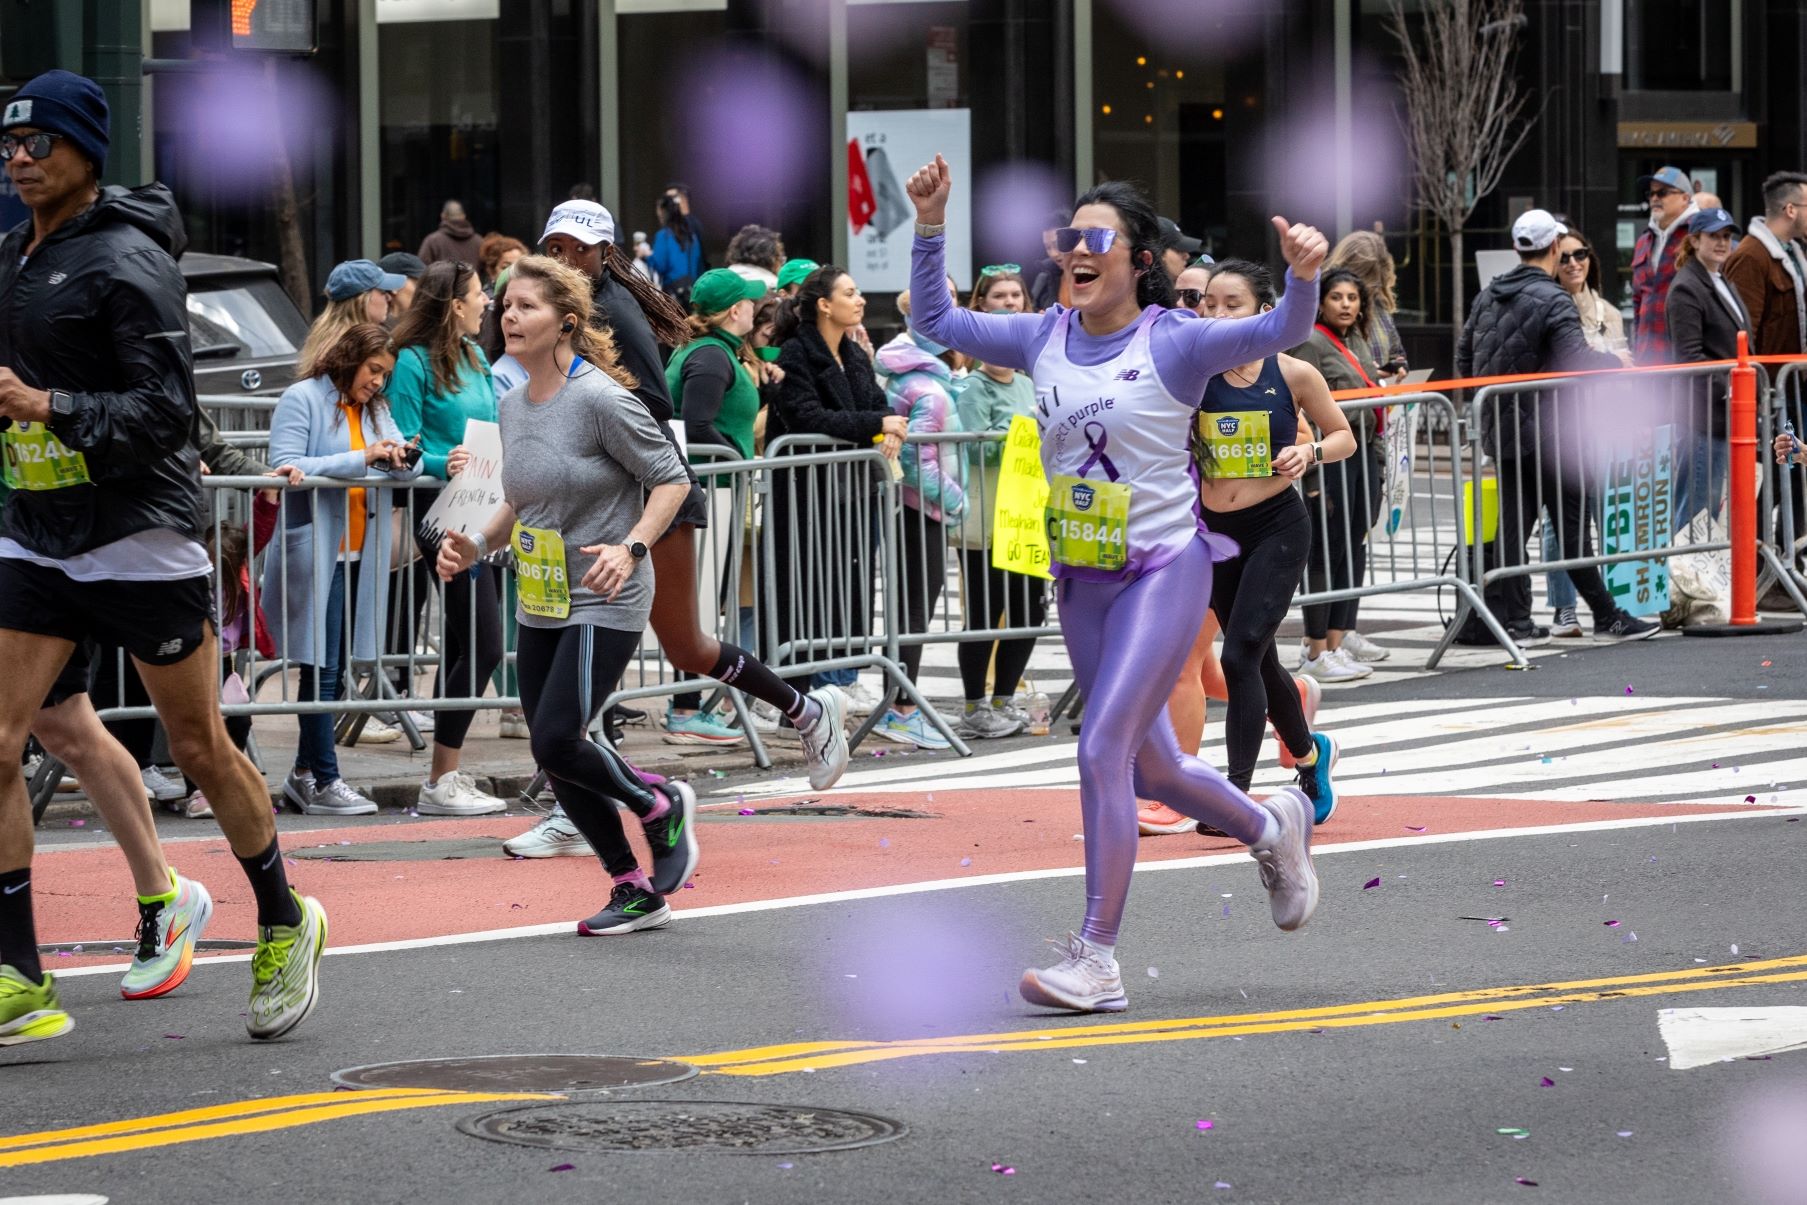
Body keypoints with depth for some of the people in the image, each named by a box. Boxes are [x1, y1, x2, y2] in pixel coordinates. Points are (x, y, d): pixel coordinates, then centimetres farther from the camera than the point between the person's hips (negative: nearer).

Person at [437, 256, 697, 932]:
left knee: (557, 741, -16)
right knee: (554, 757, 6)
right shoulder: (512, 404, 8)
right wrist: (477, 545, 4)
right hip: (539, 606, 8)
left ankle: (661, 809, 12)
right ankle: (635, 891, 19)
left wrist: (630, 547, -25)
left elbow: (672, 478, -12)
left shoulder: (598, 398, -16)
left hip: (604, 603, -8)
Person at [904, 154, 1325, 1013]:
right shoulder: (1045, 339, 7)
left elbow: (1276, 333, -19)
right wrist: (930, 229, 3)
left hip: (1164, 569, -6)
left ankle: (1095, 961, -10)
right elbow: (937, 322, 15)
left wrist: (1303, 278, -39)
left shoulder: (1173, 341, -9)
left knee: (1103, 749, -15)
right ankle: (1272, 827, 43)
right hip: (1080, 579, 6)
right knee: (1148, 768, 14)